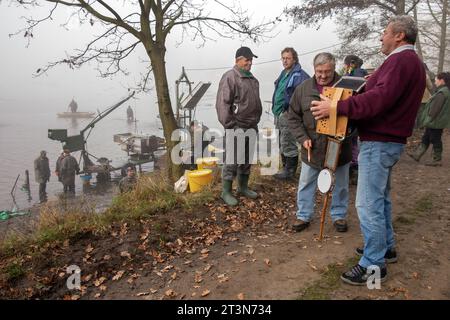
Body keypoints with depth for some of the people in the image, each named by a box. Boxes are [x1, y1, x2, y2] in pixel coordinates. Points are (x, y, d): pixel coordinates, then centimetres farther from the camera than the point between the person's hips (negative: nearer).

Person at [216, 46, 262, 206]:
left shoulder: (253, 79, 15)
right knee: (232, 161, -3)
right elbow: (222, 104, -16)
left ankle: (243, 187, 30)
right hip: (236, 128, -8)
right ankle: (226, 192, 9)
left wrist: (256, 120, 17)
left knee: (247, 160, 15)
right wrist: (230, 125, -18)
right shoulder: (230, 77, -10)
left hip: (251, 127, 8)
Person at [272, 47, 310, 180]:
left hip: (288, 114, -9)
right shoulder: (283, 73, 15)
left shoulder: (299, 75, -13)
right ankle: (285, 167, 29)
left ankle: (289, 170, 9)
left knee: (288, 144, -2)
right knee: (283, 144, 17)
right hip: (279, 113, 9)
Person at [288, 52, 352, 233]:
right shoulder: (303, 89, -3)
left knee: (341, 185, 14)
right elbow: (293, 117, 1)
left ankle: (339, 216, 33)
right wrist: (303, 138, -10)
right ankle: (303, 216, 27)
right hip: (312, 148, 1)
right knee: (306, 184, 11)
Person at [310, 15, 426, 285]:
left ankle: (374, 265, 3)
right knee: (381, 197, 21)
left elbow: (380, 98, -27)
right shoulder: (412, 62, 20)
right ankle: (386, 247, 35)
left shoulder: (401, 60, -14)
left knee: (368, 204, -7)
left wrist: (337, 107, -29)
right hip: (390, 140, 11)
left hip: (379, 142, -11)